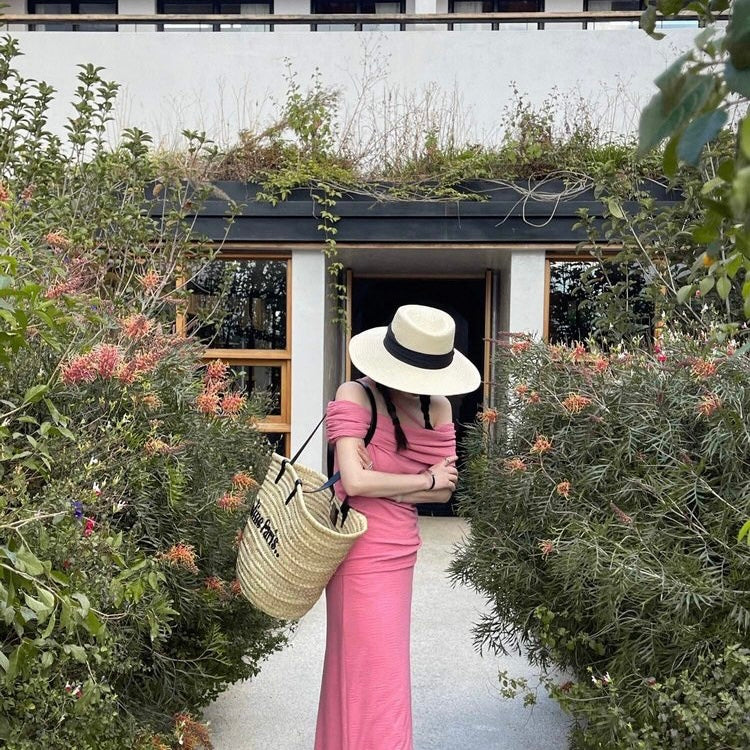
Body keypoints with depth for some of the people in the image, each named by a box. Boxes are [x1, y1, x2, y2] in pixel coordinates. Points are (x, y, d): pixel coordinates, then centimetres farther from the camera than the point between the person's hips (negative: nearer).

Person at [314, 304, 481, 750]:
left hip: (400, 550, 5)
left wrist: (383, 485, -15)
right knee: (376, 674, 2)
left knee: (358, 665, 21)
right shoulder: (356, 397, -16)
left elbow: (444, 490, -1)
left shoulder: (438, 406, -1)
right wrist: (425, 480, -13)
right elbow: (355, 481, -25)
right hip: (364, 550, -5)